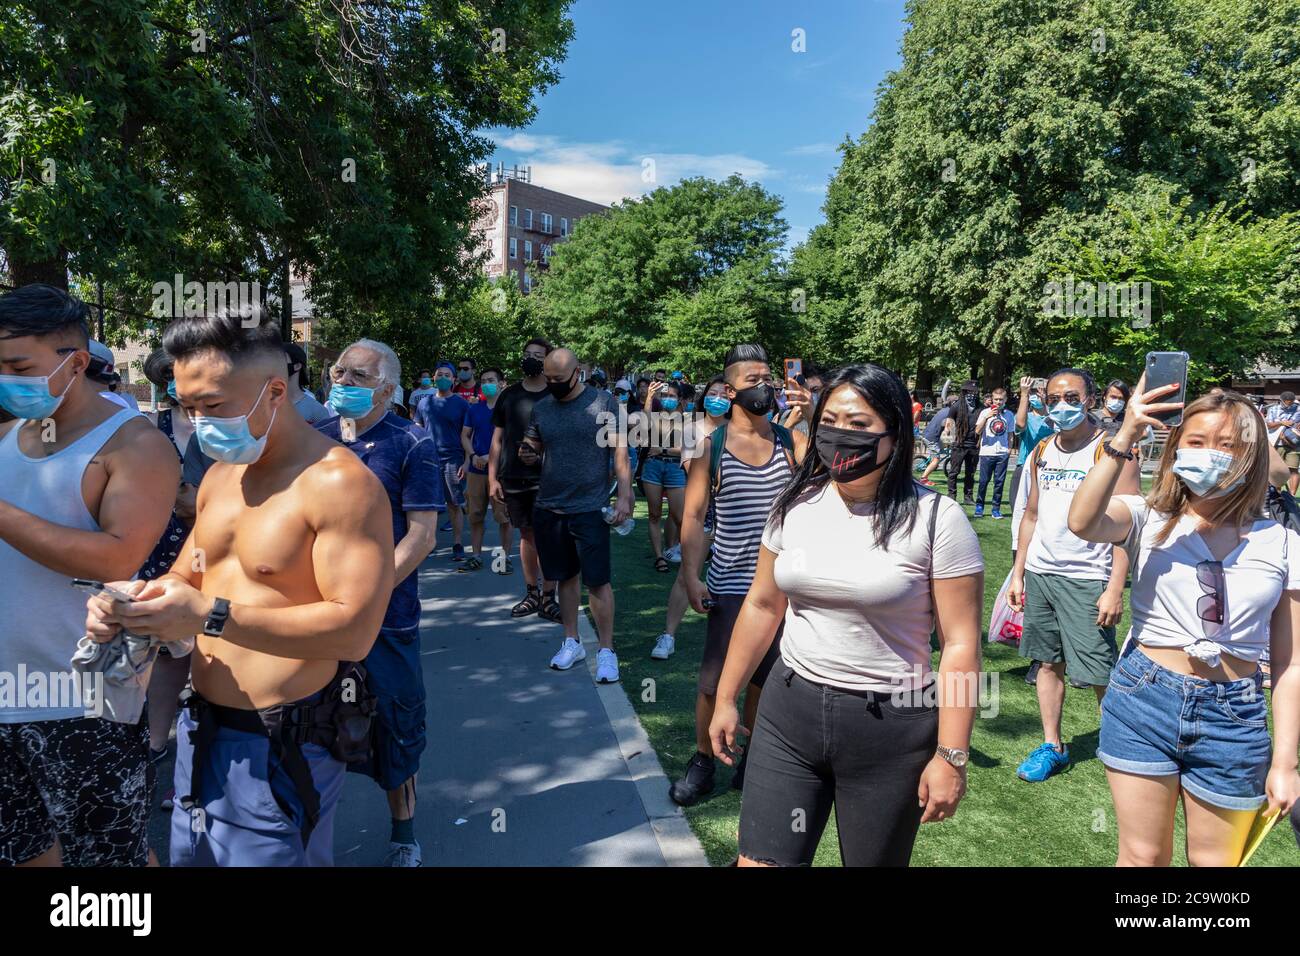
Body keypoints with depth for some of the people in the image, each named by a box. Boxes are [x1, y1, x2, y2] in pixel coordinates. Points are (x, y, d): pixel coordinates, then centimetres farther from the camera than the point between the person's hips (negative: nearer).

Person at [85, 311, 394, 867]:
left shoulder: (339, 482, -20)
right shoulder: (220, 475, 7)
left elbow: (354, 630, -26)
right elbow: (187, 576, 18)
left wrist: (211, 615, -28)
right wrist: (136, 600, -5)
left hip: (279, 749, -8)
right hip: (201, 734, 8)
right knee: (190, 855, 22)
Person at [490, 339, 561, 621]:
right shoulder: (508, 395, 9)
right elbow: (497, 440, 10)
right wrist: (492, 478, 4)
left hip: (547, 478, -3)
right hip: (513, 478, 3)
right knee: (526, 535, 11)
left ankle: (548, 599, 5)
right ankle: (532, 594, 22)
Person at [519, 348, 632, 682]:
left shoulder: (603, 402, -6)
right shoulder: (541, 407, 7)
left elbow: (621, 452, -6)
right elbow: (533, 447, 16)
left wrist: (625, 497, -14)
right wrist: (527, 454, -8)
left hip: (590, 507, -4)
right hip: (548, 507, 4)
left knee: (597, 580, -1)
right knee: (566, 576, 14)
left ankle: (606, 650, 10)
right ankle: (571, 642, 27)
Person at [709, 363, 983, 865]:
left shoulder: (936, 518, -12)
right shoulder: (796, 505, 1)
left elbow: (960, 643, -10)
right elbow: (761, 606, 10)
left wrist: (951, 756, -11)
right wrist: (726, 699, 13)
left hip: (890, 727, -3)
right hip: (788, 711, 3)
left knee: (873, 858, 16)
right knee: (758, 859, 5)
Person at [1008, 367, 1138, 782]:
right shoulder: (1041, 452, 10)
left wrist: (1115, 588, -18)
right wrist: (1018, 573, 13)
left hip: (1087, 578, -6)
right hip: (1039, 573, 6)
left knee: (1100, 673, -3)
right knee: (1048, 662, 13)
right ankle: (1052, 746, 24)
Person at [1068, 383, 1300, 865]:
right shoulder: (1147, 518, -3)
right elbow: (1083, 523, -28)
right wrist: (1124, 438, -30)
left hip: (1233, 716, 1)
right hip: (1144, 699, -1)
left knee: (1214, 860, 17)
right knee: (1142, 856, 13)